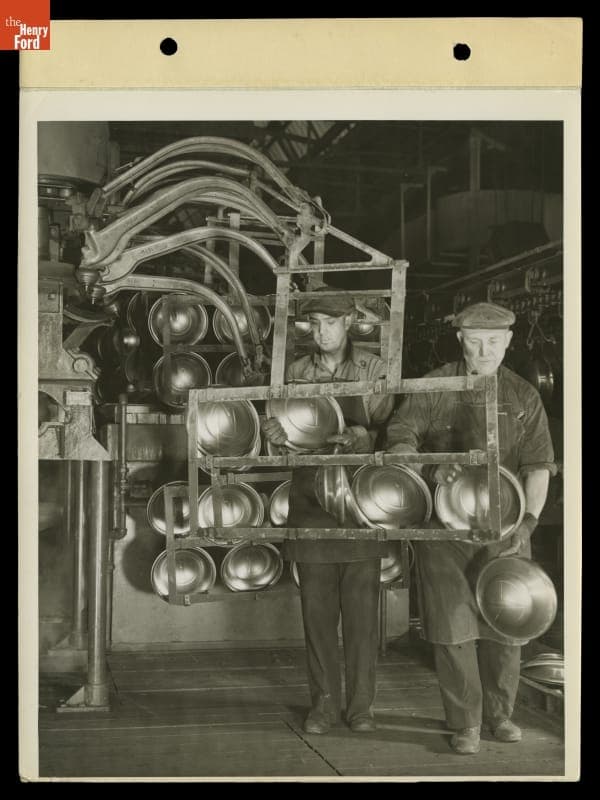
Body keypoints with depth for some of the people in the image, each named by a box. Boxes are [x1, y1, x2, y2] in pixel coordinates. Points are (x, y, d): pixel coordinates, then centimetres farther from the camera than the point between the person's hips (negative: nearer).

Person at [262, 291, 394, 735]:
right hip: (311, 499, 2)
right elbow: (288, 436, 11)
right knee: (317, 609, 6)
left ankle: (361, 705, 12)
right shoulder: (296, 372, 10)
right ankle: (324, 702, 17)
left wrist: (360, 436, -23)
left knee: (361, 607, 1)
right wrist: (280, 434, -11)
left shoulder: (373, 369, 3)